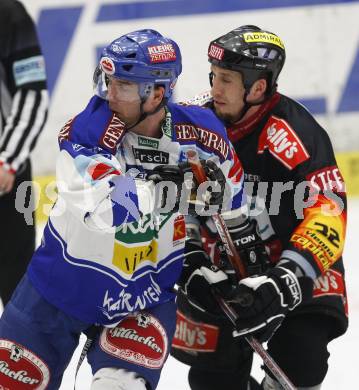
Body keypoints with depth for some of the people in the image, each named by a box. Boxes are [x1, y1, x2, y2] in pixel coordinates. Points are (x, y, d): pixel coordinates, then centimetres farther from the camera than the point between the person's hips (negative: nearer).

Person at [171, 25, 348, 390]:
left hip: (292, 260, -4)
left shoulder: (295, 133, -26)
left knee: (299, 359, -19)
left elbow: (327, 212, -29)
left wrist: (288, 277, -38)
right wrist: (191, 264, -8)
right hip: (221, 266, 4)